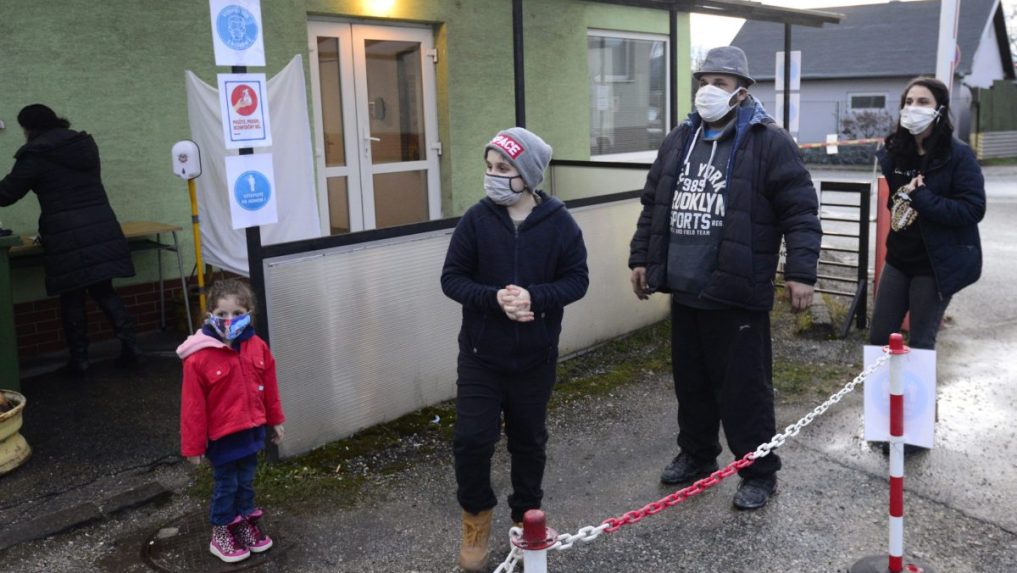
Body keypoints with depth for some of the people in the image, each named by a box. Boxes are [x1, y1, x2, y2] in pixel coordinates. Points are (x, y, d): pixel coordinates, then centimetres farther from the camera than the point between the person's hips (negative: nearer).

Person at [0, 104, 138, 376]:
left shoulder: (35, 155, -6)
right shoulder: (86, 145, 13)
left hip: (68, 237, -5)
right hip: (102, 228, 5)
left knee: (71, 297, 6)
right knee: (103, 290, 14)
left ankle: (79, 359, 11)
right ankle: (128, 341, 2)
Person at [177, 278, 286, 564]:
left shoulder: (257, 347, -6)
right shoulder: (199, 358, -21)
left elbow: (269, 386, 6)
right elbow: (193, 405, -15)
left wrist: (275, 420, 14)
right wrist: (193, 445, -10)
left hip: (252, 430, 5)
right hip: (222, 436, -4)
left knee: (246, 481, 20)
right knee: (225, 485, 10)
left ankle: (246, 523, 40)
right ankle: (221, 534, 30)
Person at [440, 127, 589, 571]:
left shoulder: (559, 222, -9)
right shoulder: (476, 219, -9)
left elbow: (577, 279, -6)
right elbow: (452, 278, -7)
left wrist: (534, 297, -23)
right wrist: (494, 299, -24)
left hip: (535, 357, 1)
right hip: (481, 354, 0)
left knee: (529, 439, 15)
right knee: (472, 438, -2)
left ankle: (527, 514, 36)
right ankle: (477, 515, 23)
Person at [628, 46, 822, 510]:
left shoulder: (768, 142, -7)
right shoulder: (679, 139, 13)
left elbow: (800, 211, -10)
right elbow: (653, 205, 20)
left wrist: (801, 272, -16)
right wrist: (641, 258, 17)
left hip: (737, 296, -6)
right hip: (684, 290, 6)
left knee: (744, 388, 1)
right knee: (690, 381, 18)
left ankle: (759, 473, 18)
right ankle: (696, 455, 36)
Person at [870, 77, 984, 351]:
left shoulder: (958, 155, -12)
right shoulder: (894, 152, 4)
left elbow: (973, 209, -19)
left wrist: (922, 198, -23)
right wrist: (898, 204, -3)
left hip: (936, 264, -5)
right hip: (899, 259, 6)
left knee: (920, 343, 5)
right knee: (879, 336, 11)